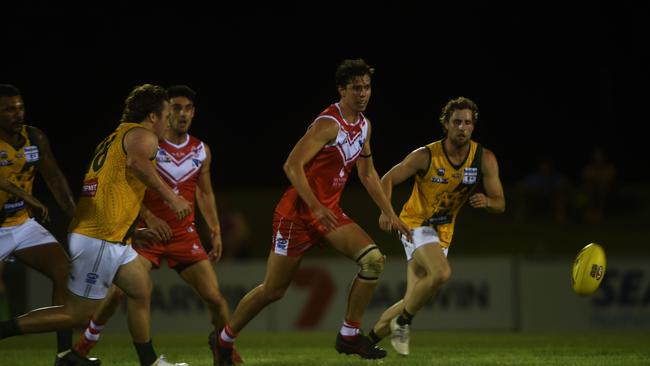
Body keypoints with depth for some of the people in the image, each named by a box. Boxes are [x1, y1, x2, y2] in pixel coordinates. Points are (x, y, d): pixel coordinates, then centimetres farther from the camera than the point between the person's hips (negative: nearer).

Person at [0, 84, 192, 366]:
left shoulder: (117, 137, 20)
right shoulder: (142, 135, -7)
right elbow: (136, 161, -30)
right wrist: (170, 197, -26)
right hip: (99, 240, -10)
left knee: (141, 288, 17)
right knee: (79, 314, -7)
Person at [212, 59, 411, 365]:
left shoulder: (363, 125, 8)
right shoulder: (329, 124, -20)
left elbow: (367, 174, 20)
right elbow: (292, 165, -26)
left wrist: (389, 213, 16)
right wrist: (316, 208, -33)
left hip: (328, 211, 8)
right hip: (298, 211, -8)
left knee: (373, 259, -13)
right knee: (273, 291, -1)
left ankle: (349, 336, -5)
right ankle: (225, 339, 21)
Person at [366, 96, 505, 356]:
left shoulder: (485, 159, -10)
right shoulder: (426, 156, -18)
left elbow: (500, 204, -8)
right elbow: (388, 180, -9)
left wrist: (487, 201, -32)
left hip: (443, 232, 5)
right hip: (416, 224, -5)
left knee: (413, 301, 6)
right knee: (441, 273, -32)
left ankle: (371, 338, 25)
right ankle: (403, 322, -11)